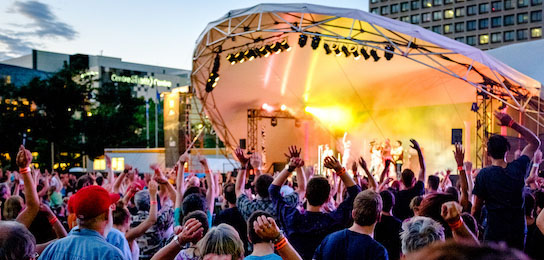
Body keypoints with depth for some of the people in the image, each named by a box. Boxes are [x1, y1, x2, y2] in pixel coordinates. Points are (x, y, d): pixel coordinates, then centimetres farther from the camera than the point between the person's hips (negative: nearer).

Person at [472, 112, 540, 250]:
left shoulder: (484, 174, -12)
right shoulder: (518, 168, -4)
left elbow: (476, 208, -7)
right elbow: (535, 142, 13)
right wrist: (512, 123, 8)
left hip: (494, 234, -3)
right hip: (518, 232, 3)